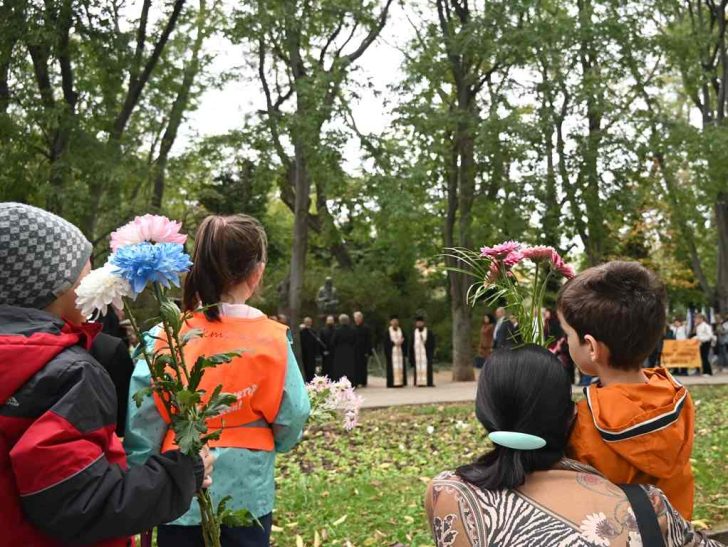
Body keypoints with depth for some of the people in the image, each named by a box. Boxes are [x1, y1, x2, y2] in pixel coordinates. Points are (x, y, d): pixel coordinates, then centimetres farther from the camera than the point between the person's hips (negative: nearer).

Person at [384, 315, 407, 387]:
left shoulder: (401, 331, 13)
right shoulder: (388, 332, 2)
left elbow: (405, 341, 9)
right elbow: (386, 342, -5)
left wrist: (400, 342, -11)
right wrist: (394, 343, -14)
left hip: (400, 352, 4)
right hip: (392, 352, -3)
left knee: (401, 367, -1)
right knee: (392, 367, -7)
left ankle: (401, 382, 1)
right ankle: (392, 383, -6)